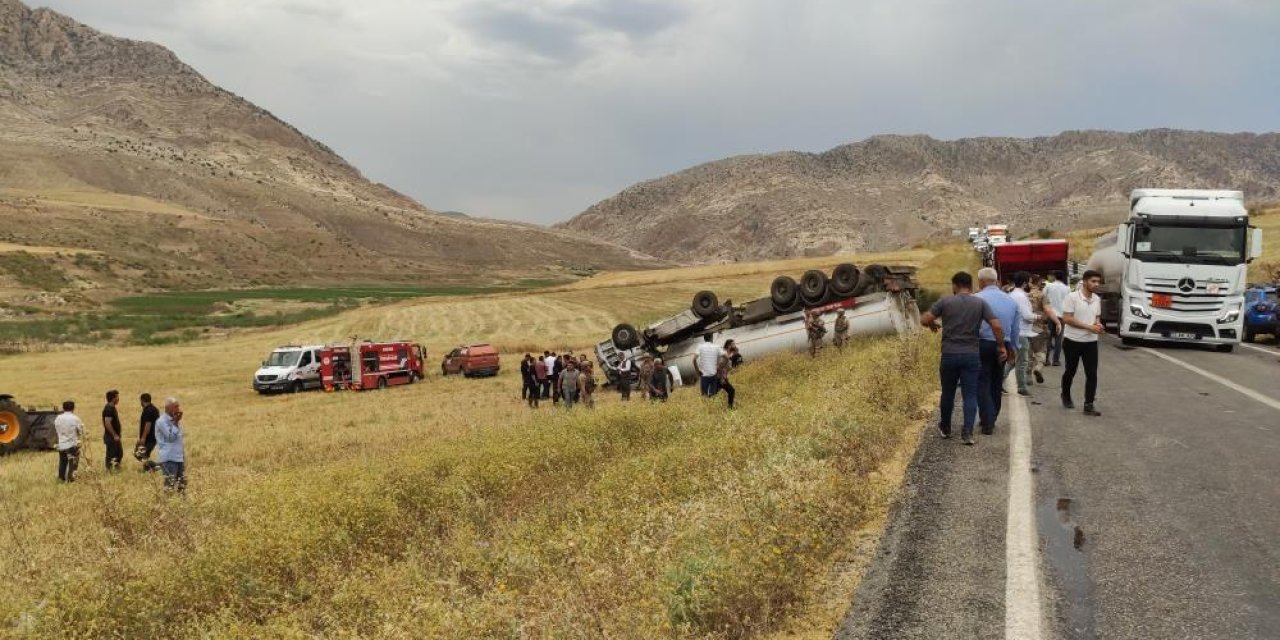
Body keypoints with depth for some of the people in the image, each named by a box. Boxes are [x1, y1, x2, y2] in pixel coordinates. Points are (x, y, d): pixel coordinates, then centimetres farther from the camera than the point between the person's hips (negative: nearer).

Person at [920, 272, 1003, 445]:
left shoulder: (945, 301, -2)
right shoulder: (980, 303, 0)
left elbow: (924, 320, -6)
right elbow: (997, 327, -7)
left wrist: (933, 325, 16)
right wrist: (1001, 346, 6)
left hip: (950, 354, 0)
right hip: (972, 355, 0)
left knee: (948, 393, 15)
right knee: (970, 395, 3)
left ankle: (945, 428, 29)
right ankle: (968, 432, -8)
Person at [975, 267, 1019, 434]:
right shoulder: (1011, 300, 7)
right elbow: (1015, 328, 16)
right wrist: (1013, 347, 30)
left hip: (983, 345, -5)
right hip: (1003, 347, 5)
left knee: (983, 384, 1)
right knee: (996, 384, 16)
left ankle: (987, 424, -4)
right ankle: (990, 419, 26)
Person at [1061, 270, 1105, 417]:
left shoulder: (1097, 299, 6)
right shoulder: (1072, 297, -14)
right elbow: (1066, 319, -18)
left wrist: (1098, 324, -5)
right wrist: (1089, 327, -22)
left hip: (1091, 342, 4)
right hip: (1072, 341, -4)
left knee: (1092, 373, -4)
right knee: (1070, 371, 12)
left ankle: (1088, 405, -3)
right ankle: (1066, 396, 35)